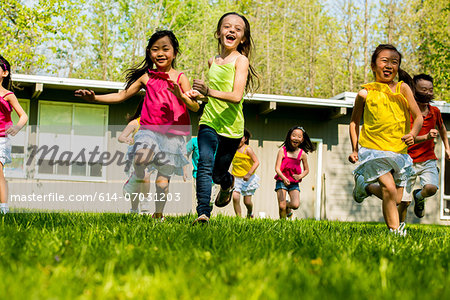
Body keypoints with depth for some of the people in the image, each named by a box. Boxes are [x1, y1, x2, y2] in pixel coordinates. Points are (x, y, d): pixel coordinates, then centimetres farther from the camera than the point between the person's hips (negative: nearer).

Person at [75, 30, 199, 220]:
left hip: (173, 134, -1)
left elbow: (195, 107, -7)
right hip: (149, 129, 1)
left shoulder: (180, 78, 0)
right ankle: (138, 177, 7)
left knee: (163, 177, 1)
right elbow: (122, 96, 14)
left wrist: (180, 95, -28)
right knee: (141, 158, -28)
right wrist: (94, 98, 5)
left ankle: (158, 214, 22)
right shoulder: (147, 77, 8)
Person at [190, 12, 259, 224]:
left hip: (231, 126, -3)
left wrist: (209, 92, -32)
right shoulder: (212, 61, 9)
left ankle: (228, 183, 45)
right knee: (205, 165, -19)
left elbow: (236, 96, -20)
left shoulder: (241, 60, -8)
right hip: (209, 121, 3)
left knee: (218, 174, 9)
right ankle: (203, 213, -22)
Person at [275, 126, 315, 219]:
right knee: (281, 207, -10)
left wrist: (300, 176, -10)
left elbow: (306, 170, 11)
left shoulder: (302, 154, -2)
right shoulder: (283, 151, -8)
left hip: (294, 183, 2)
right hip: (281, 181, -1)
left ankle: (287, 206, 21)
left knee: (295, 204, -15)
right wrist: (284, 179, -31)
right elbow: (277, 168, -13)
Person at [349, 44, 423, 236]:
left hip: (399, 151, 3)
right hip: (373, 150, -3)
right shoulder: (365, 94, 0)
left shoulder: (402, 88, 2)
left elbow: (418, 117, 1)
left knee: (397, 199, 7)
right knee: (389, 189, -22)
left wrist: (413, 133, -20)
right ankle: (394, 230, -7)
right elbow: (354, 122, 12)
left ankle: (365, 185, 33)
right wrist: (354, 149, 3)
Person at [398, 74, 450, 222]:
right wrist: (426, 137, -34)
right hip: (408, 161, -3)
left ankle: (419, 197, 13)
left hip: (428, 161, 3)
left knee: (431, 188, -23)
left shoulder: (435, 111, 4)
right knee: (404, 201, -4)